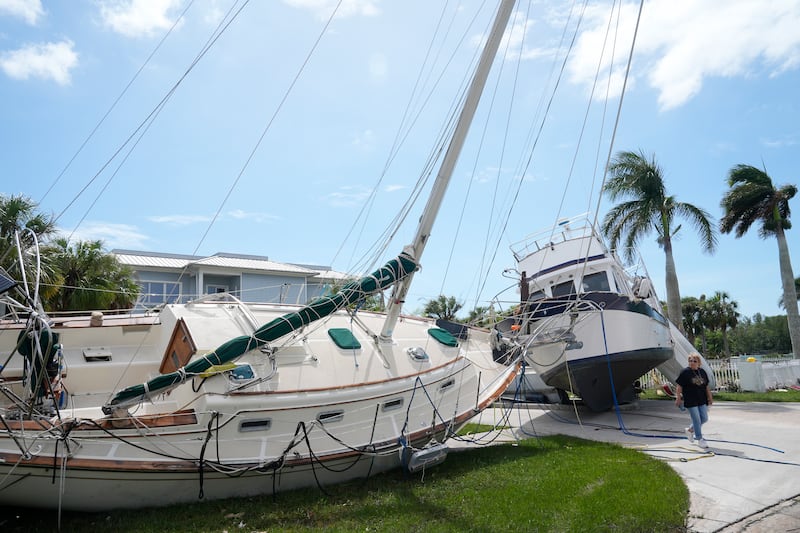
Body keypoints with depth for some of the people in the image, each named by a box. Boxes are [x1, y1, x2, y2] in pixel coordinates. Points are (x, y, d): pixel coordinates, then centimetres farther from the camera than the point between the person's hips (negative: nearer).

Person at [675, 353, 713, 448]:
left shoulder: (702, 372, 8)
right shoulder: (685, 372, -9)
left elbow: (706, 386, 16)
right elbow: (679, 386, -8)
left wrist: (710, 397, 15)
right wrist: (678, 398, -10)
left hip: (702, 400, 6)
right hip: (691, 401, -6)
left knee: (704, 418, 9)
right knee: (697, 420, -1)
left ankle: (690, 430, 31)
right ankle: (700, 439, 13)